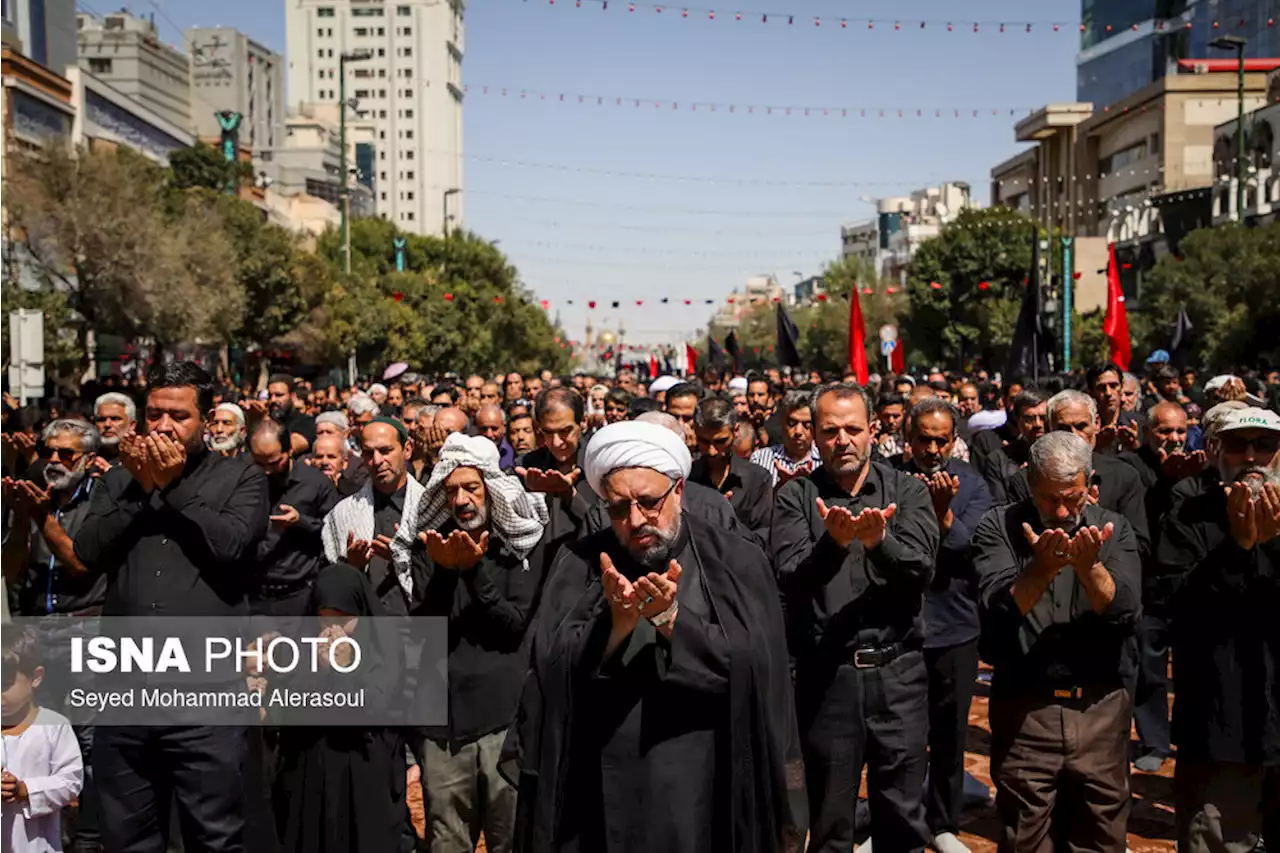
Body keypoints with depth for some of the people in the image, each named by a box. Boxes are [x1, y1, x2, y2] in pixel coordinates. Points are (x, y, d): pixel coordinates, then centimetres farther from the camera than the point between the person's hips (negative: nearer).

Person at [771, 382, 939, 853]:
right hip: (825, 673, -1)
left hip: (897, 670, 1)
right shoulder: (796, 496, 0)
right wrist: (832, 542, -30)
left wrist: (879, 541, -29)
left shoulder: (907, 491, 3)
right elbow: (790, 580, -12)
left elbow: (920, 569, -10)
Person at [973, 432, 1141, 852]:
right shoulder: (998, 528, -4)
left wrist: (1089, 567, -26)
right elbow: (998, 610, -16)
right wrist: (1042, 568, -31)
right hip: (1024, 710, -2)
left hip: (1100, 709, 2)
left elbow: (1125, 612, -9)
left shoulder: (1114, 529, 3)